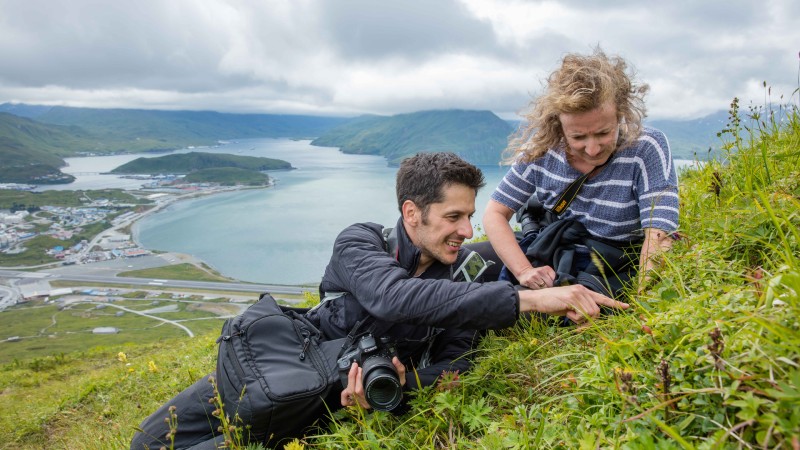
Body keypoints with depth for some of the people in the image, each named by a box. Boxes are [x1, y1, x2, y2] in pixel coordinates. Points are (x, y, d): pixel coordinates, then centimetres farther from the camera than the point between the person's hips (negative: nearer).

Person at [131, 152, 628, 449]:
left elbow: (452, 364, -12)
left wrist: (401, 377, -37)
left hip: (349, 396, 1)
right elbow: (397, 298, -44)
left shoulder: (465, 275, -13)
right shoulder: (360, 242, -23)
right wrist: (531, 299, -51)